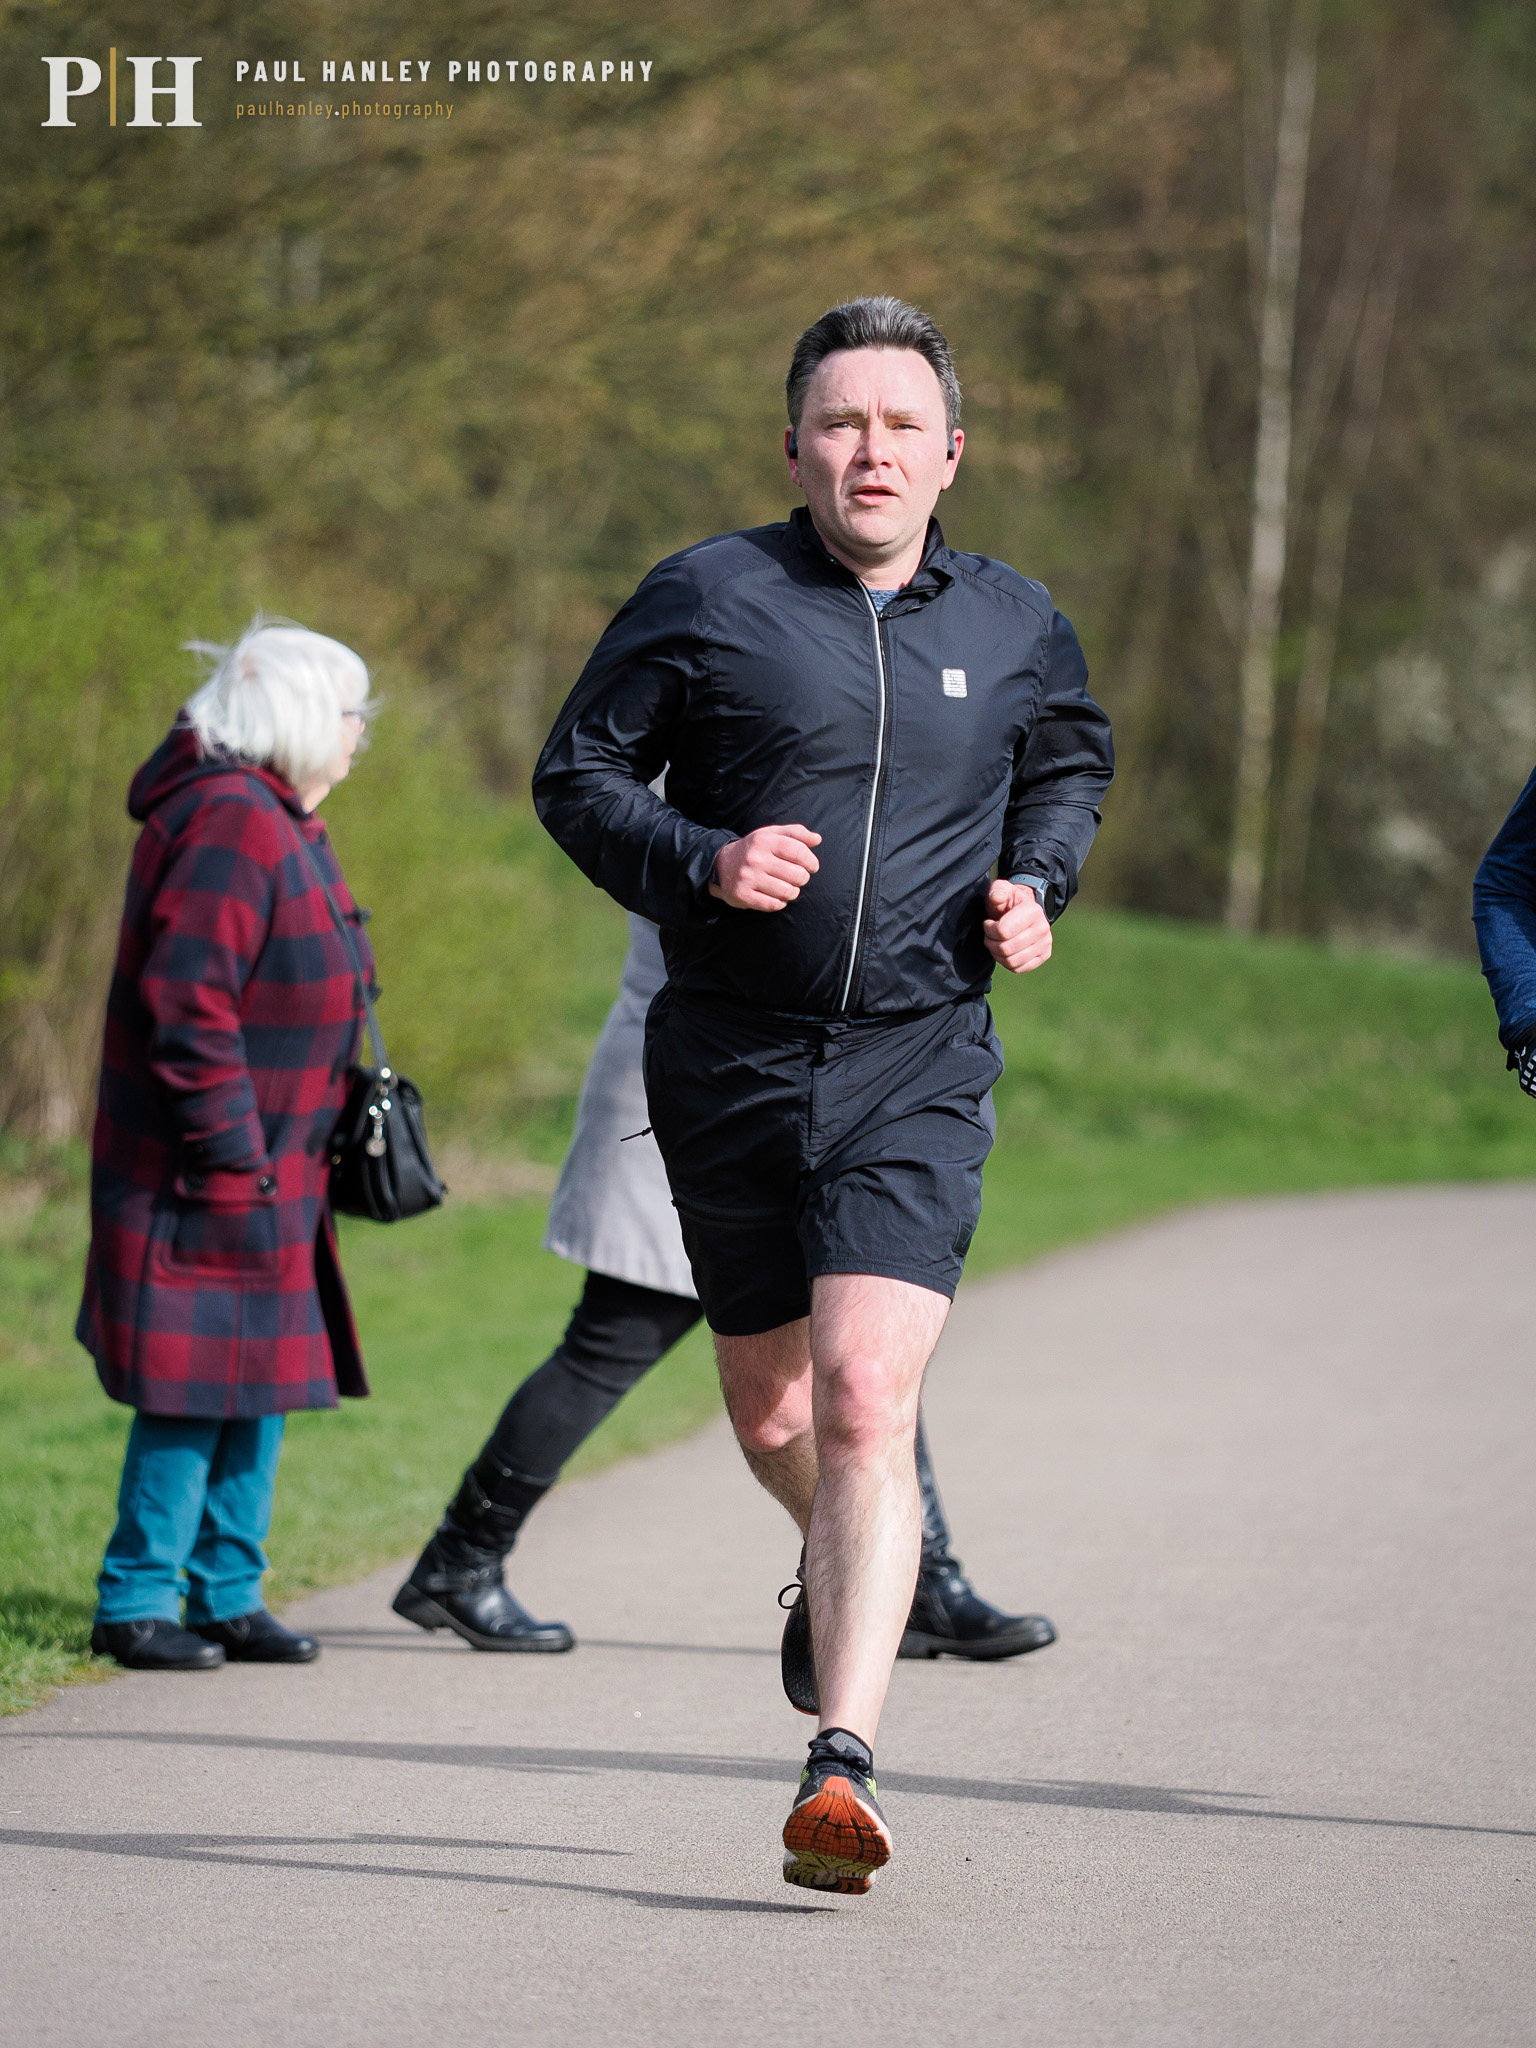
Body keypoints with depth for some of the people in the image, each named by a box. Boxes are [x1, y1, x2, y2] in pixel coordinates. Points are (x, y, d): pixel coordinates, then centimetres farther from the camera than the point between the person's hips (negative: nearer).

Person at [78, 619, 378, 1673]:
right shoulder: (230, 823, -18)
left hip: (271, 1168, 10)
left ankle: (227, 1595, 20)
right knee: (199, 1388, -7)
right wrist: (232, 1150, -23)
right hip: (210, 1179, -10)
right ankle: (135, 1603, 1)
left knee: (263, 1384, 13)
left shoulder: (277, 822, 16)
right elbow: (185, 996, -24)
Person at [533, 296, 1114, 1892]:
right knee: (769, 1415, 14)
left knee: (864, 1399, -18)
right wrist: (699, 862, -15)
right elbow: (576, 773, 3)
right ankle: (850, 1567, 49)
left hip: (916, 1069, -1)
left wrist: (1035, 885, 5)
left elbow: (1071, 764, 25)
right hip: (727, 1063, 1)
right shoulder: (706, 597, -2)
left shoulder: (1013, 627, 6)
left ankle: (843, 1762, -22)